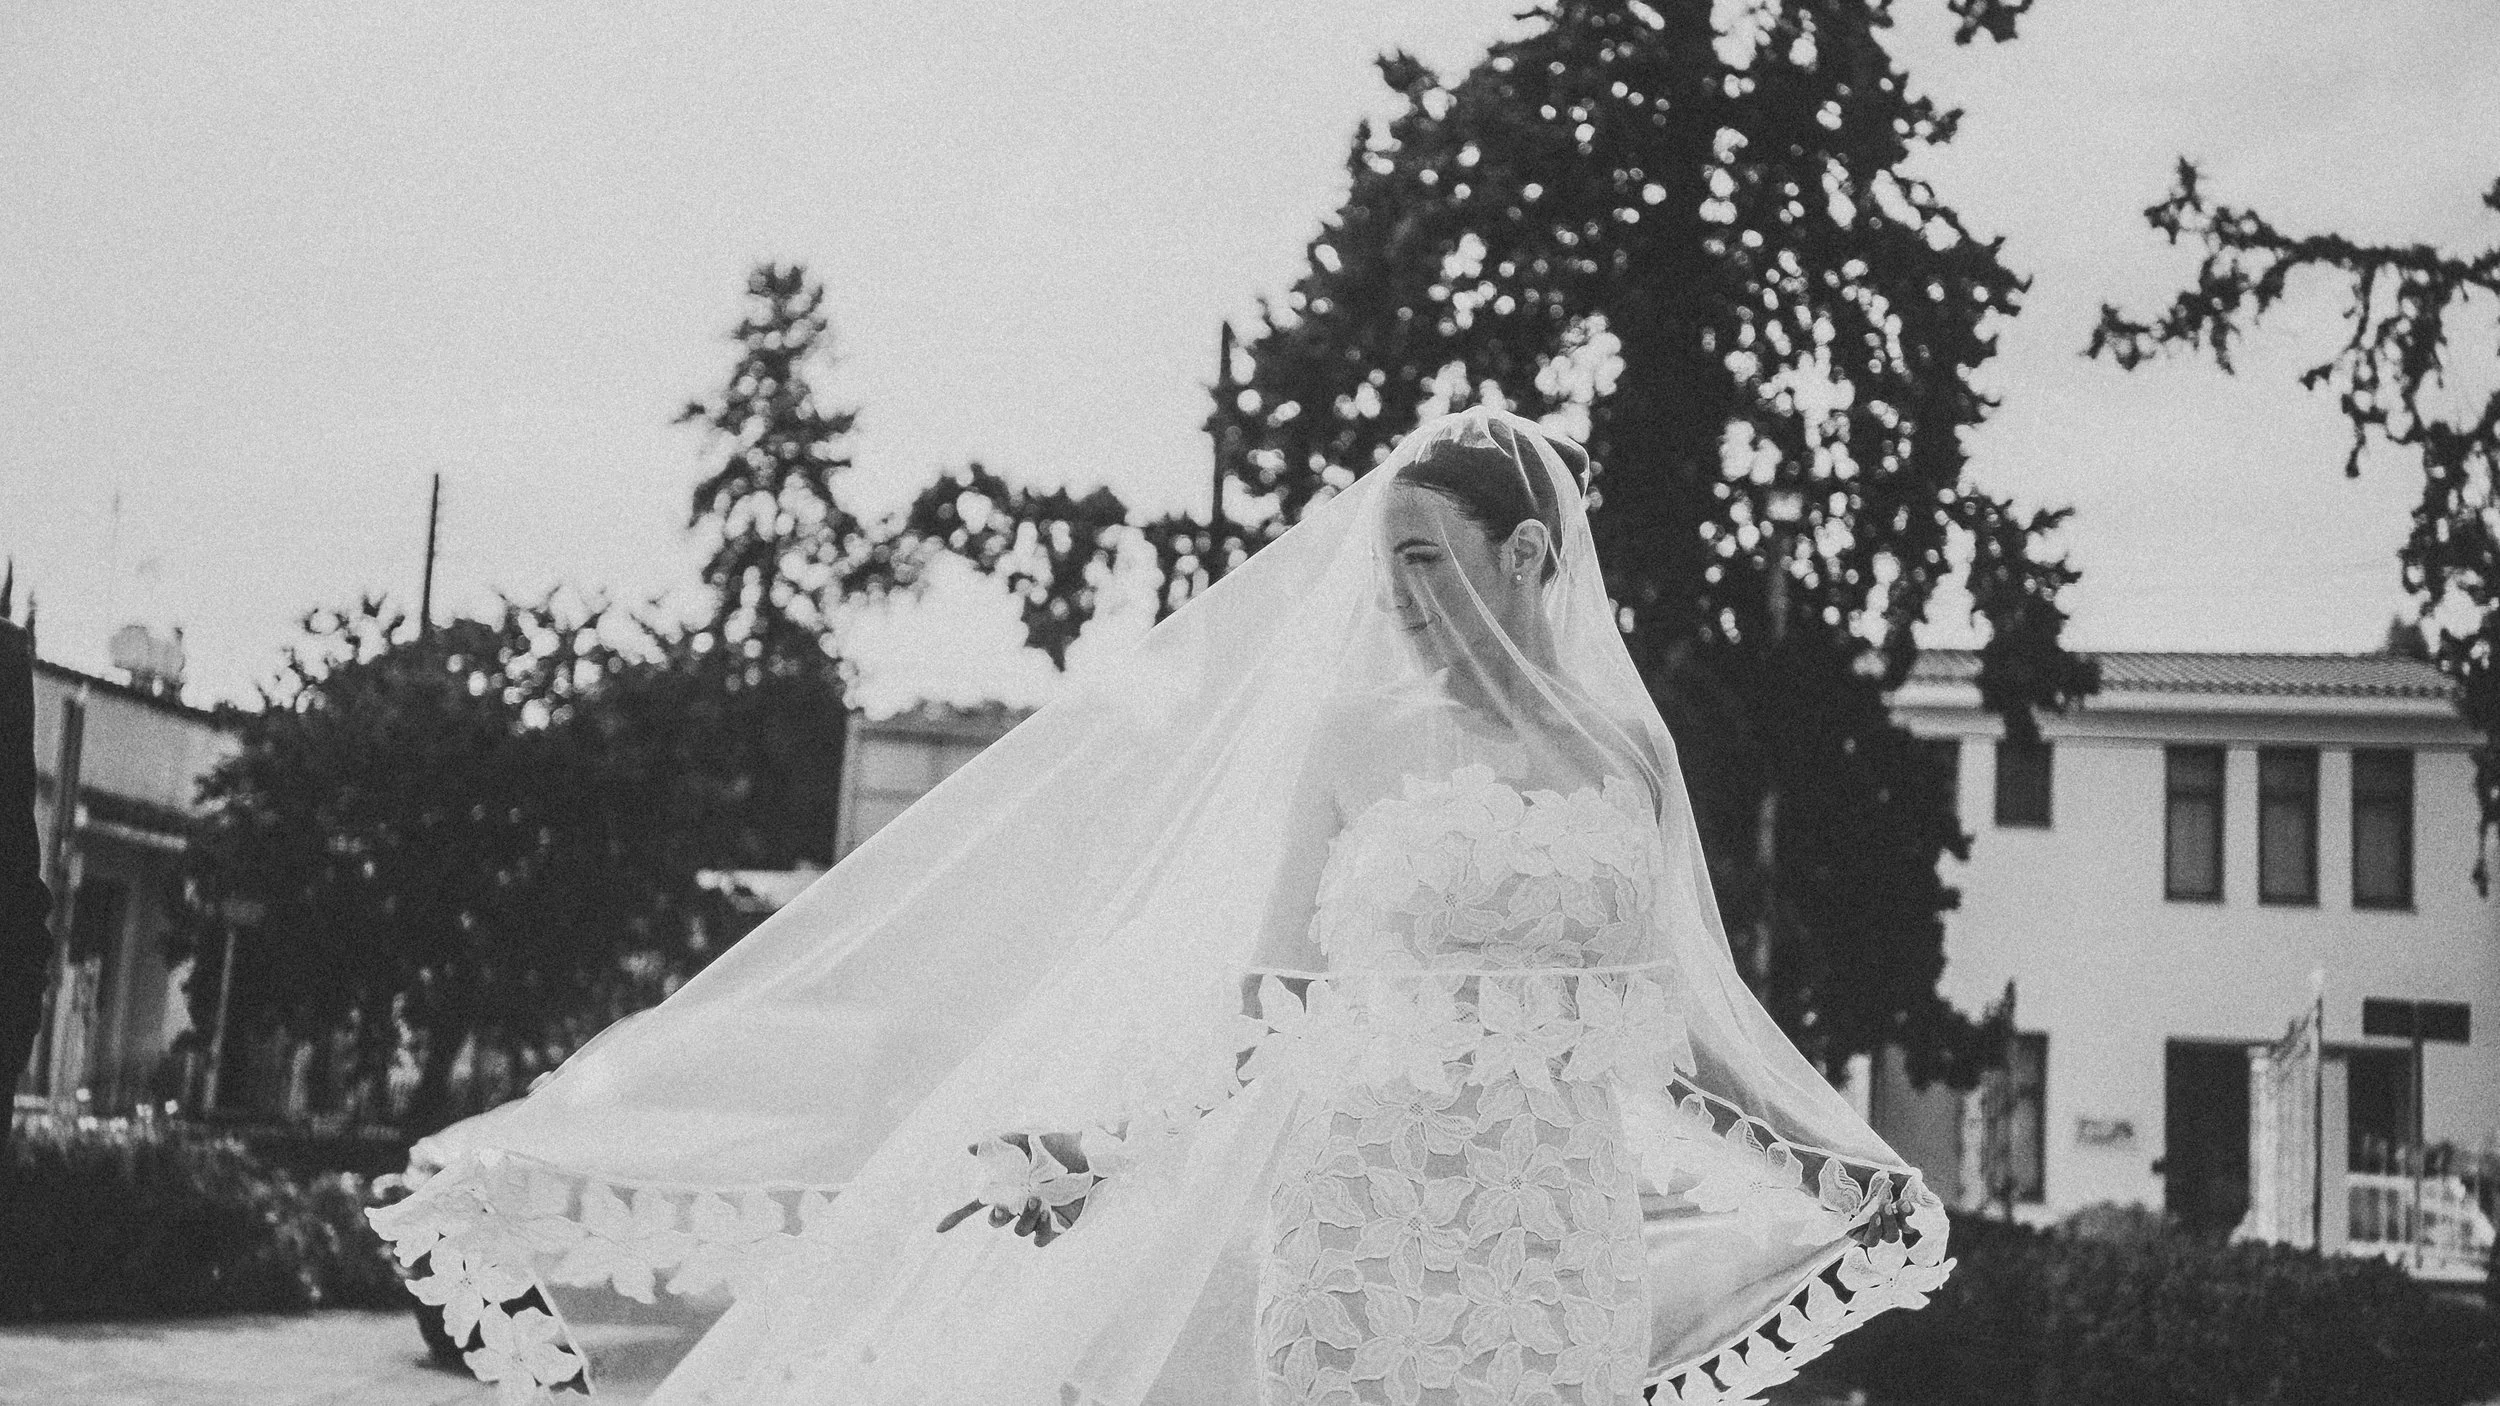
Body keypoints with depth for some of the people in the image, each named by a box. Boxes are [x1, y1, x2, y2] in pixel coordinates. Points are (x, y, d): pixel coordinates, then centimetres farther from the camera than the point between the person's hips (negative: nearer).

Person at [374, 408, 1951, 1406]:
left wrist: (1846, 1180, 21)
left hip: (1566, 1245, 3)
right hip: (1367, 1228, -2)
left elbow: (1660, 1021, 16)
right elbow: (1260, 1009, -2)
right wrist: (1081, 1142, -13)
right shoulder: (1355, 736, 0)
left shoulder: (1626, 754, 7)